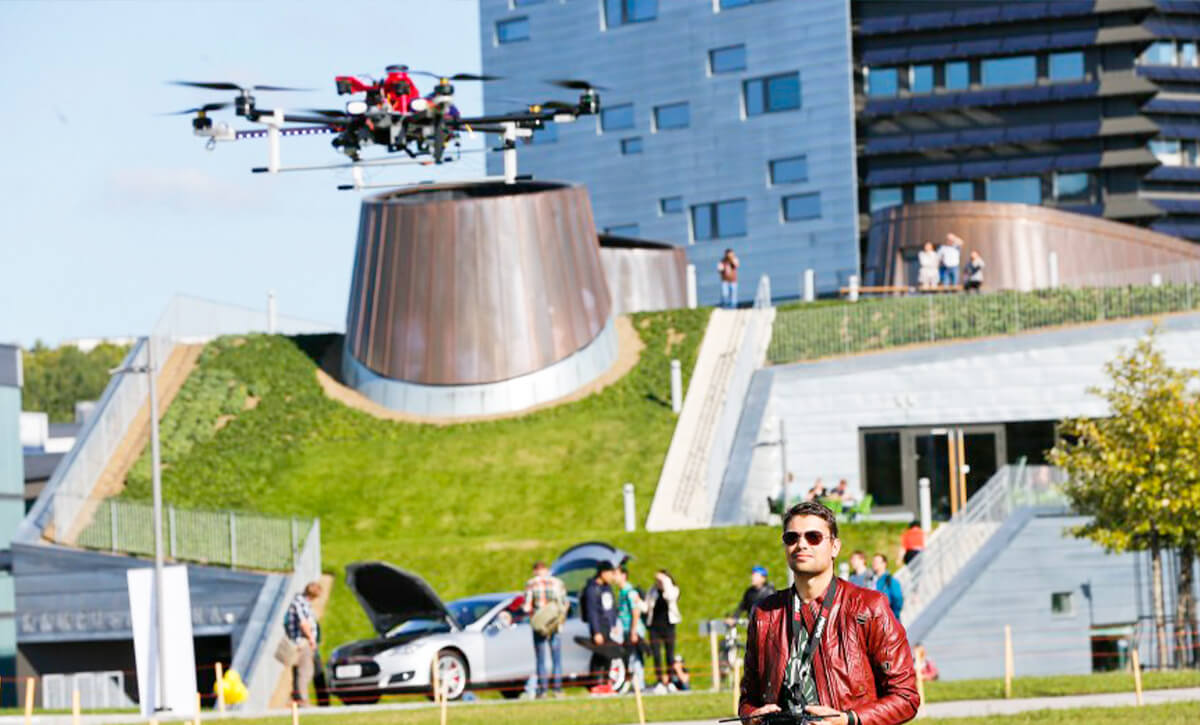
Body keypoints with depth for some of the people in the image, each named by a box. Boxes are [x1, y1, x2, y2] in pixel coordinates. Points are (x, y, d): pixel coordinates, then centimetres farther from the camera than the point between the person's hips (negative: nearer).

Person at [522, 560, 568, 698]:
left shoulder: (531, 584, -4)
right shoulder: (557, 582, 2)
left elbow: (527, 607, -7)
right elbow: (565, 604, 5)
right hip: (555, 625, 1)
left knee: (541, 659, 4)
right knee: (556, 659, 8)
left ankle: (542, 690, 0)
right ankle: (558, 689, 4)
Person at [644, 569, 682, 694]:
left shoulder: (673, 590, 3)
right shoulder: (652, 592, 11)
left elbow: (670, 597, -20)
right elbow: (647, 607, 11)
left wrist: (665, 583, -16)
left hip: (668, 626, -2)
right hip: (654, 626, 2)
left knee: (670, 655, 1)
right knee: (656, 655, -2)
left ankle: (669, 682, 10)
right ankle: (660, 682, 2)